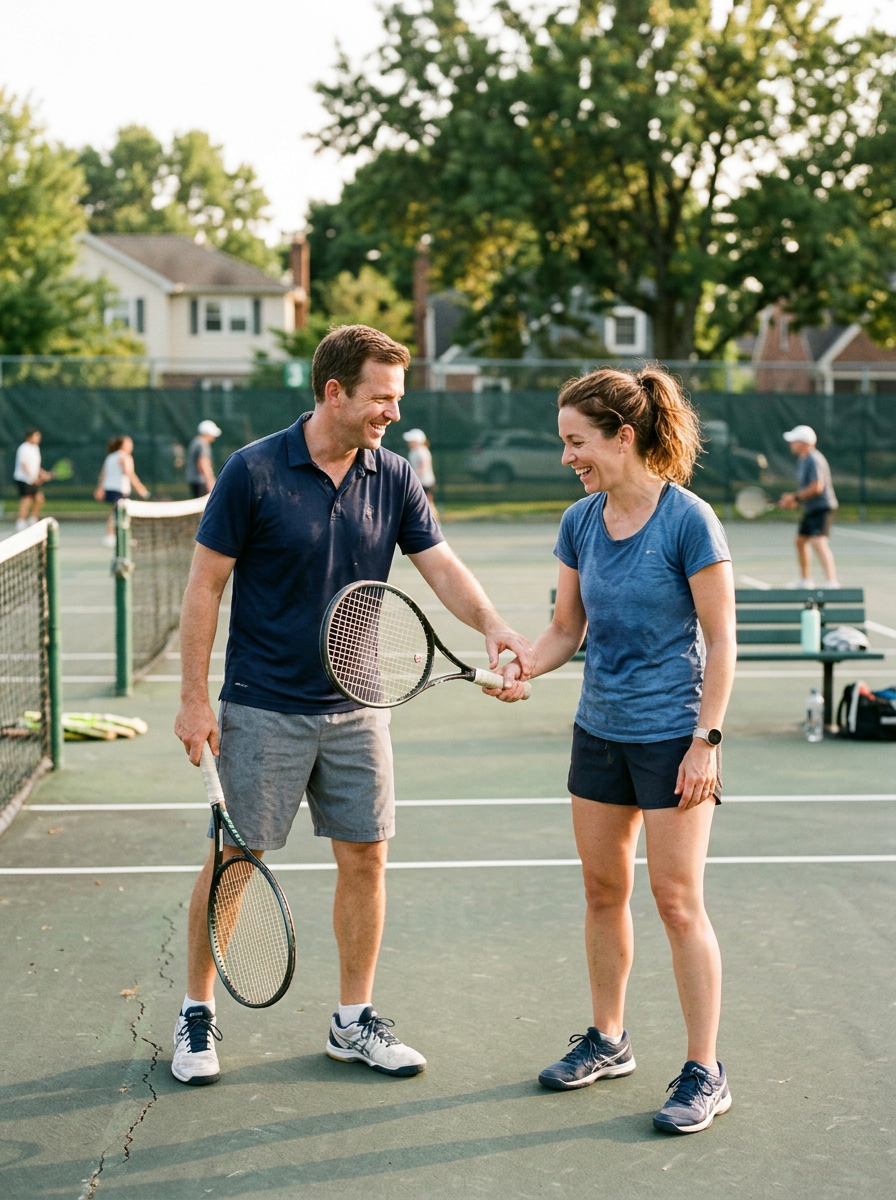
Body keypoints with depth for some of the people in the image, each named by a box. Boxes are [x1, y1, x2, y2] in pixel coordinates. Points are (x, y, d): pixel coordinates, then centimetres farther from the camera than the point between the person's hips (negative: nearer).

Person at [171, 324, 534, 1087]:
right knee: (234, 858, 3)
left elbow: (441, 565, -3)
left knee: (365, 857, 6)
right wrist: (193, 697, -9)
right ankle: (197, 1013, 21)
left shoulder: (395, 480, 2)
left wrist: (489, 622, -24)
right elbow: (205, 585, -7)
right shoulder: (254, 472, -11)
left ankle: (354, 1021, 20)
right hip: (263, 709, -4)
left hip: (356, 708, 4)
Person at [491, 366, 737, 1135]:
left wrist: (705, 740, -15)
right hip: (599, 730, 6)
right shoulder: (580, 523, 3)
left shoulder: (689, 521, -15)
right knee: (603, 890, 14)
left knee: (677, 901, -2)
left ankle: (705, 1073, 9)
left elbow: (721, 640, -12)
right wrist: (524, 667, -9)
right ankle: (608, 1041, 31)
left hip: (672, 736, -6)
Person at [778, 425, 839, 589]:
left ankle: (831, 581, -34)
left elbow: (817, 486, -27)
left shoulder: (814, 460, -19)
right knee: (801, 540, 21)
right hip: (811, 509, 11)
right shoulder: (802, 460, 13)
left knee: (818, 542, -24)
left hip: (822, 506, -11)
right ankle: (805, 579, 35)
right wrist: (793, 498, 5)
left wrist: (796, 497, -20)